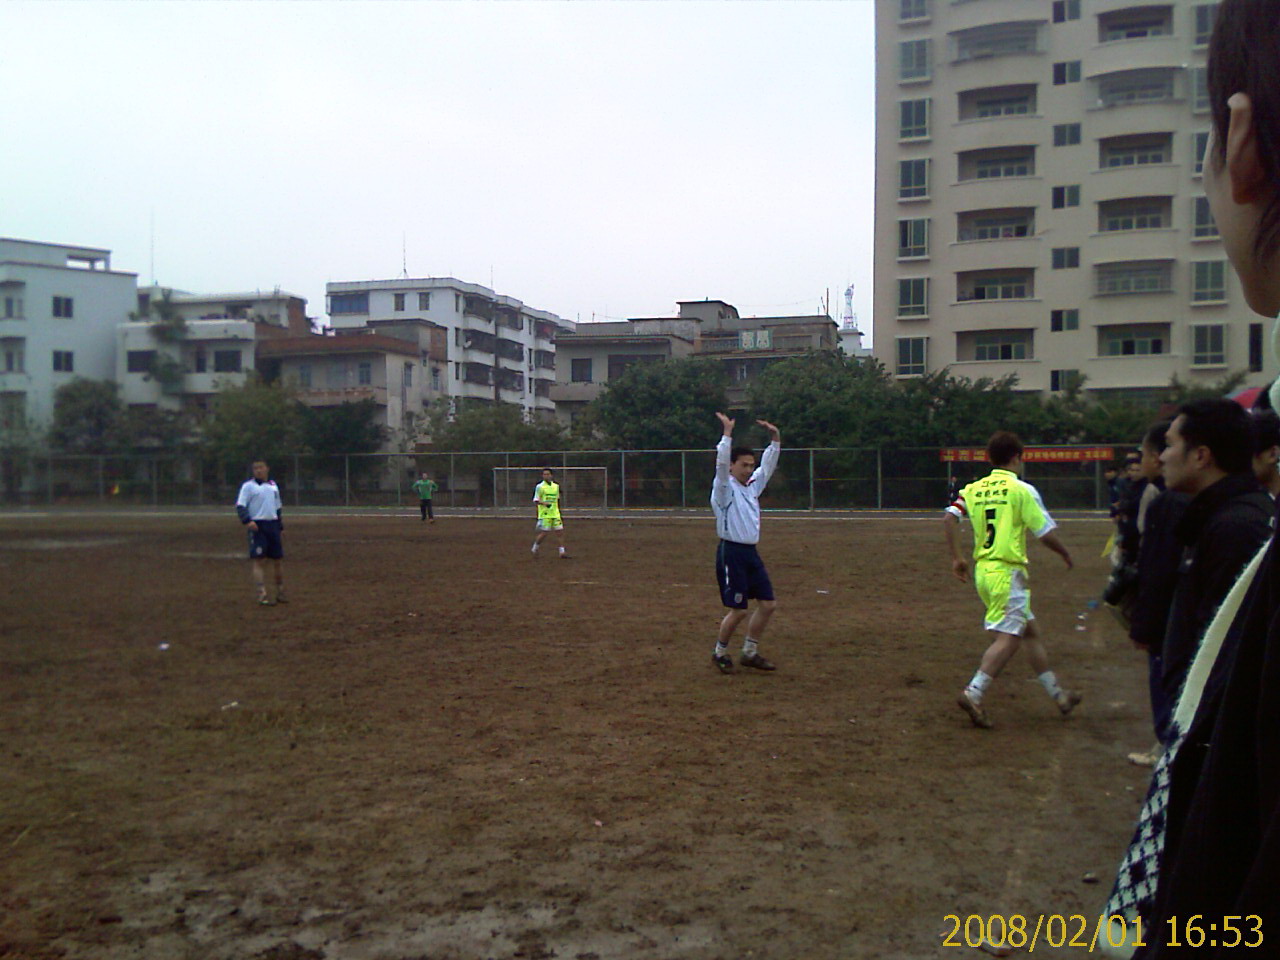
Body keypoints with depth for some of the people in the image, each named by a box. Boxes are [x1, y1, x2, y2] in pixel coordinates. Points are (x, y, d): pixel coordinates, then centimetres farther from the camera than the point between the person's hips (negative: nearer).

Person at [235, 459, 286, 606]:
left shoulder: (273, 486, 16)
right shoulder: (248, 486, -2)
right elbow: (240, 506, -9)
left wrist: (281, 528, 22)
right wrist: (247, 521, -24)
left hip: (273, 525, 5)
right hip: (257, 526, -5)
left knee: (278, 560, 8)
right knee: (258, 560, -8)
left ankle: (280, 593, 20)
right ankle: (262, 595, -6)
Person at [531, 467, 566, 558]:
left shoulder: (556, 486, 12)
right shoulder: (540, 487, -4)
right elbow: (536, 500, -6)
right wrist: (544, 503, -24)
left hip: (555, 514, 5)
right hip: (545, 514, -5)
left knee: (560, 532, -1)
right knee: (544, 533, -5)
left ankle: (562, 553, 2)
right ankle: (535, 548, 19)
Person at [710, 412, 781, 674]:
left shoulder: (753, 485, 15)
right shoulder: (724, 488, -7)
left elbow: (768, 464, 20)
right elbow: (721, 463, -22)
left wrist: (775, 438, 10)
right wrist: (727, 433, -28)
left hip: (751, 553, 8)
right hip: (731, 552, -8)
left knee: (768, 604, 6)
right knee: (738, 610, -5)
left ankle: (750, 653, 19)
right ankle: (720, 653, 16)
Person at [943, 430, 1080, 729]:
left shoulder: (974, 488, 9)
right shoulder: (1021, 489, -7)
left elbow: (949, 518, -3)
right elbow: (1046, 533, -8)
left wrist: (956, 558, 3)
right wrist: (1066, 554, 10)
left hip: (982, 570, 7)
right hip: (1007, 571, -7)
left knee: (1030, 630, 17)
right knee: (1008, 638, -7)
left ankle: (1058, 694, 27)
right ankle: (974, 693, -18)